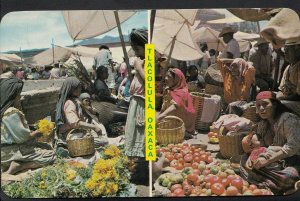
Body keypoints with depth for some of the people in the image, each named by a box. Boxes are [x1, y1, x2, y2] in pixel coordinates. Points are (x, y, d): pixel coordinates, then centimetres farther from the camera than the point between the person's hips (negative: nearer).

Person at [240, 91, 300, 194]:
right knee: (245, 159, -6)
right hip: (276, 162, 7)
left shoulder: (287, 119, -16)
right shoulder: (263, 124, 9)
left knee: (287, 177, -38)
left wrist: (268, 160, -27)